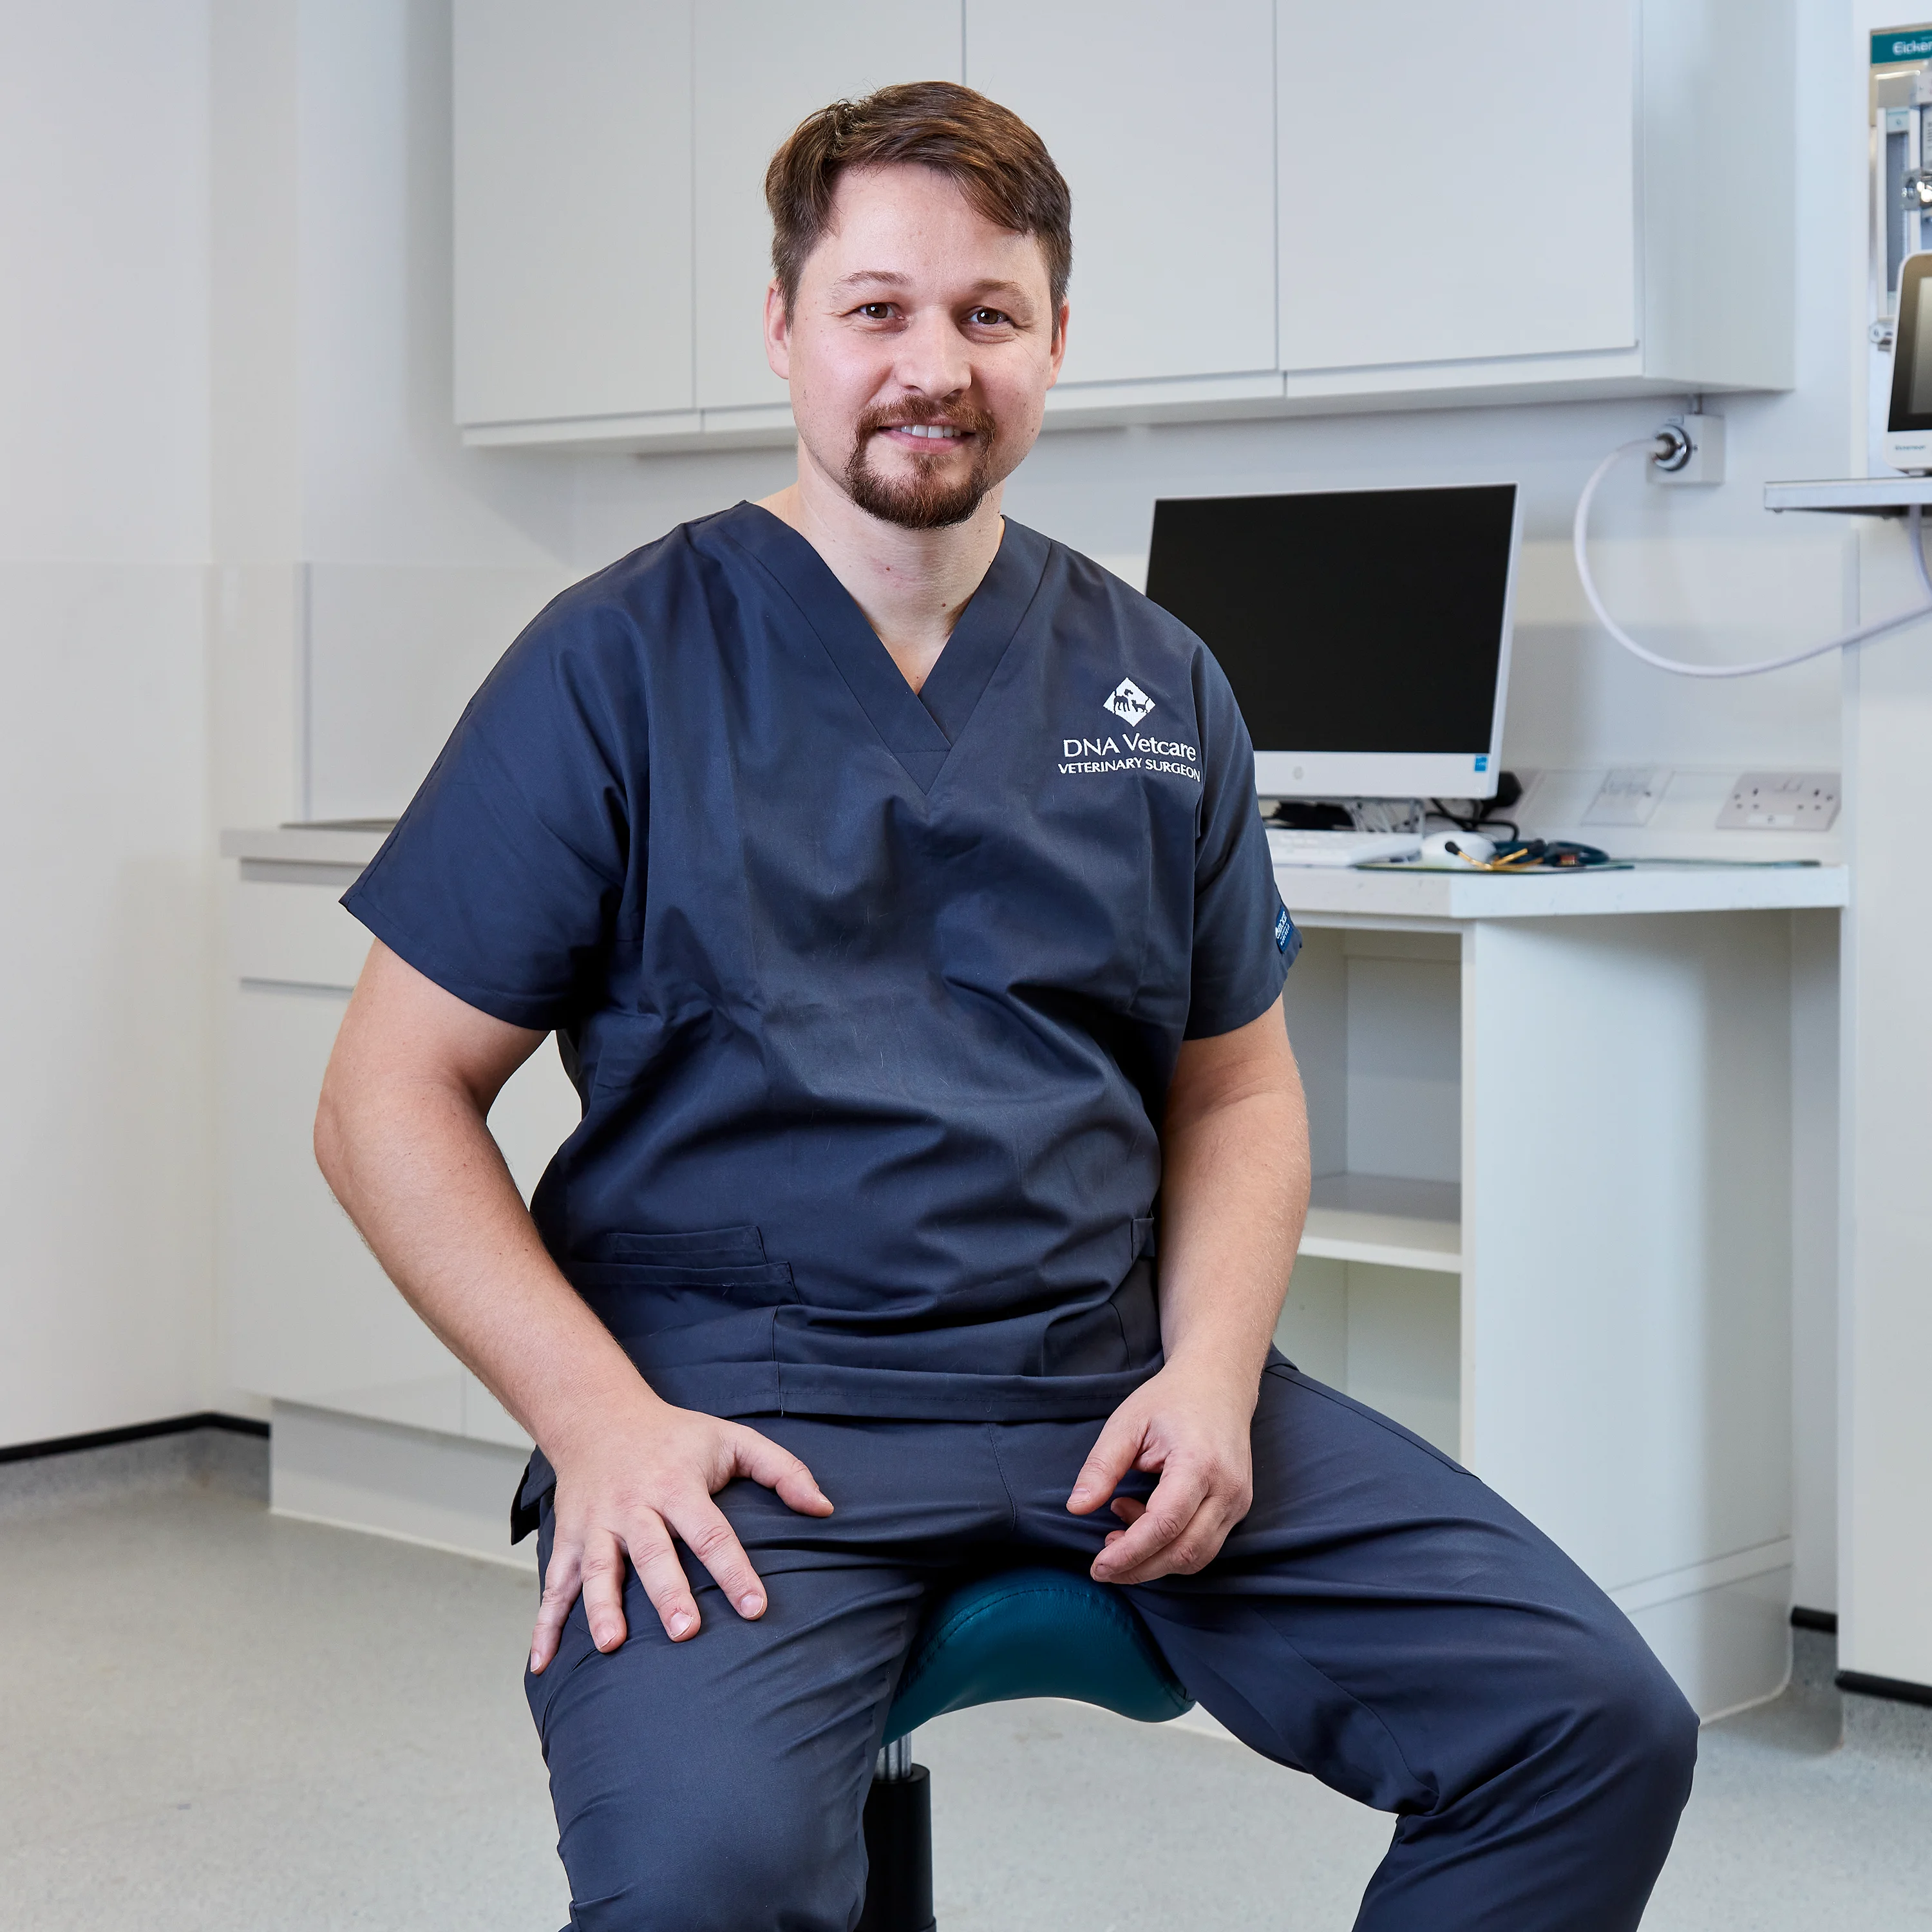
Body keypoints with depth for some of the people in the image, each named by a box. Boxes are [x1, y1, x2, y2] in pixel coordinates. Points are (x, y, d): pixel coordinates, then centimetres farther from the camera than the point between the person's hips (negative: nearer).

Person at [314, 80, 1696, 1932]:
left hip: (1110, 1371, 4)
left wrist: (1210, 1372, -3)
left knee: (1599, 1724, -11)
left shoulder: (1157, 684, 13)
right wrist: (598, 1418, -15)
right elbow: (389, 1104, -1)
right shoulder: (619, 664, 0)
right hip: (739, 1392, -4)